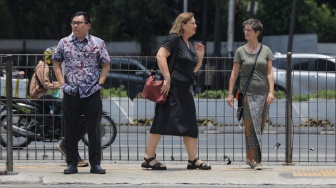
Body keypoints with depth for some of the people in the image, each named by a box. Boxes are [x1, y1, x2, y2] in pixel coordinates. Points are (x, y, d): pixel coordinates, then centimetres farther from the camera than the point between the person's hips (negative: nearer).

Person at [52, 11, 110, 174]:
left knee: (94, 130, 1)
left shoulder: (98, 43, 2)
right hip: (71, 94, 1)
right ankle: (71, 164, 11)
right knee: (70, 130, 4)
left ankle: (95, 164, 6)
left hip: (92, 94, -1)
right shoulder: (64, 43, 5)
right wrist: (62, 83, 2)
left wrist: (100, 82, -2)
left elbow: (106, 65, 9)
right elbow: (56, 63, 13)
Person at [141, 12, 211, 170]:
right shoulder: (174, 39, -8)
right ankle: (149, 158, -5)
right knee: (162, 122, -9)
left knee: (190, 125, 8)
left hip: (184, 90, 10)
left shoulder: (189, 45, 19)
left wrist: (200, 57, 9)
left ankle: (193, 160, 13)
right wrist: (167, 78, -24)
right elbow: (160, 56, -21)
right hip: (171, 88, -10)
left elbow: (193, 69, 26)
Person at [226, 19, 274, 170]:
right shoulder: (240, 51, 5)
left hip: (263, 93, 2)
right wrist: (230, 93, 0)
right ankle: (256, 160, -10)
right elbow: (234, 73, 5)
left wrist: (271, 91, -7)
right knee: (251, 127, -9)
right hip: (247, 93, -2)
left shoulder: (266, 50, 7)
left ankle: (250, 158, 17)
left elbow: (270, 72, 4)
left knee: (260, 127, 5)